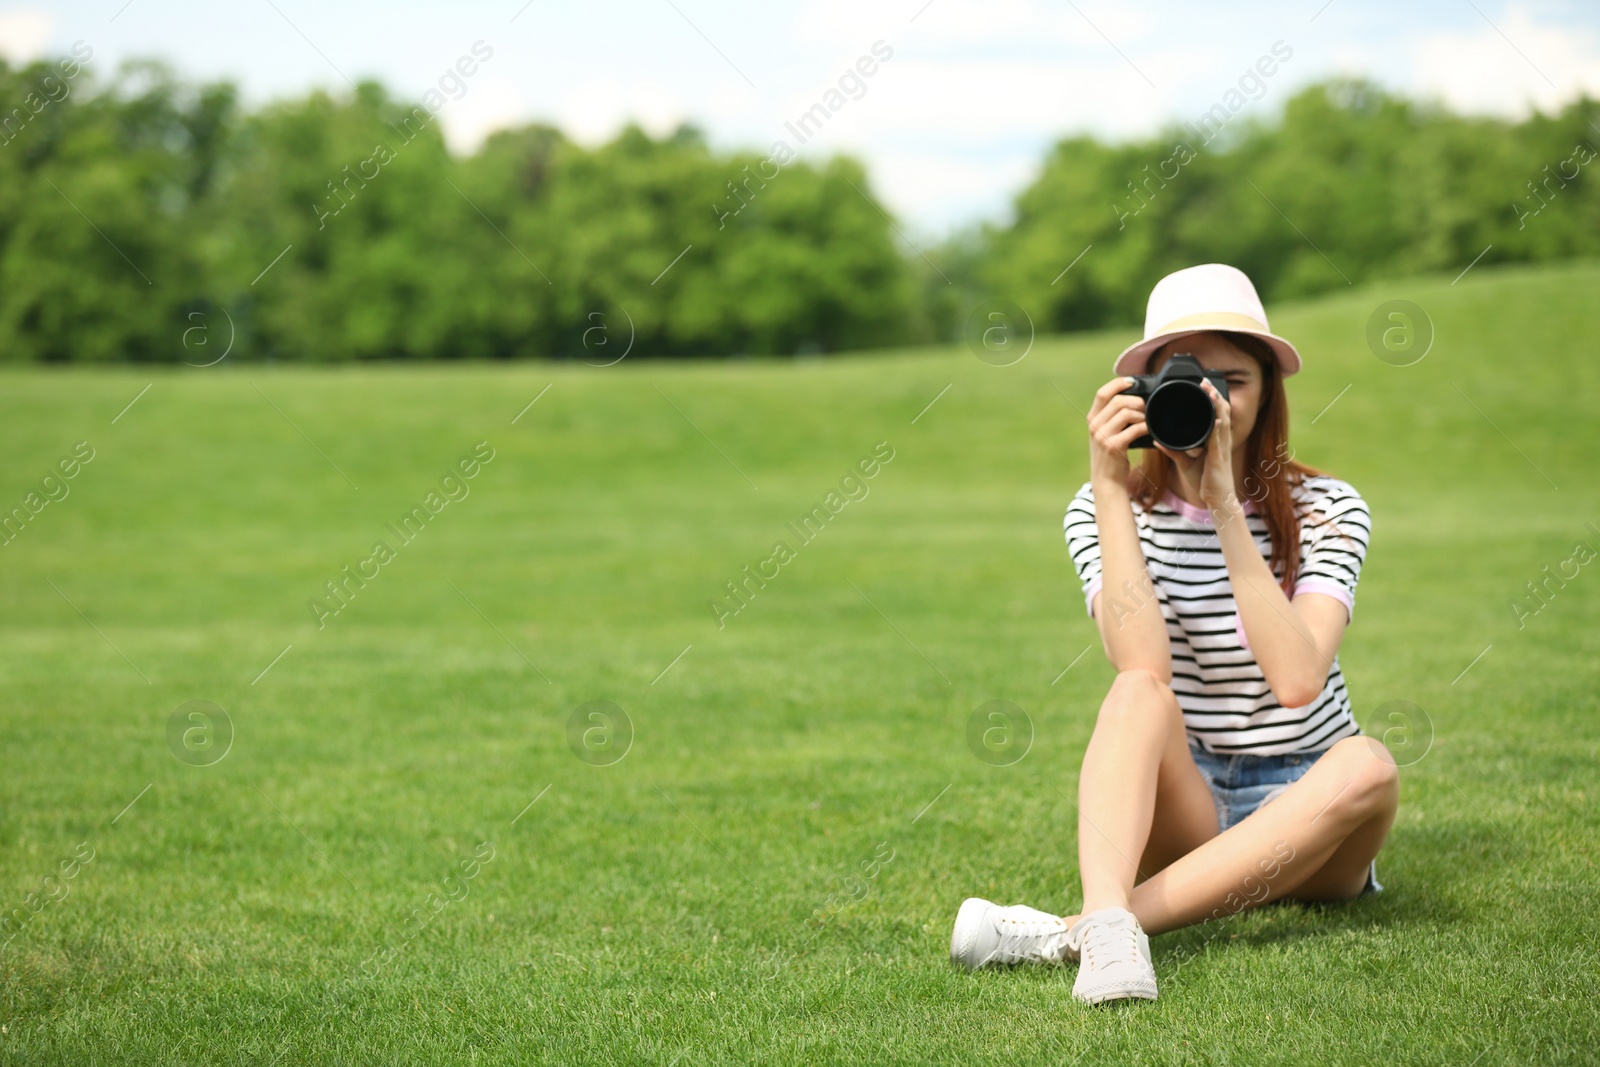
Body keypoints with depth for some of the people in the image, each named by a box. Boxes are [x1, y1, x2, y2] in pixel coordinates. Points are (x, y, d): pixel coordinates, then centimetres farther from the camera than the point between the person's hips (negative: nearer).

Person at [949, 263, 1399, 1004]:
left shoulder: (1325, 511, -6)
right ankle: (1109, 929, -52)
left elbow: (1297, 679, -24)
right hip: (1181, 806, 0)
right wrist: (1110, 491, -23)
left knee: (1367, 766, -33)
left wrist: (1227, 508, -25)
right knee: (1141, 692, -28)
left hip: (1302, 807, 0)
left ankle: (1065, 933, -38)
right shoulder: (1106, 510, -3)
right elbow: (1141, 667, -23)